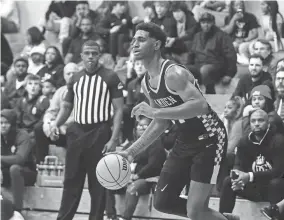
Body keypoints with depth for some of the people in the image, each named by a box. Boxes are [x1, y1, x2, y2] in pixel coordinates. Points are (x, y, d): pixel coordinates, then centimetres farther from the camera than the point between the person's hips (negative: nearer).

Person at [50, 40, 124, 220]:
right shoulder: (75, 79, 10)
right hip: (77, 132, 4)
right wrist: (56, 124, 0)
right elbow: (67, 106, 20)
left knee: (98, 183, 1)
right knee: (71, 180, 6)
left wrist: (113, 139, -14)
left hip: (100, 133, -4)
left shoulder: (110, 77, -4)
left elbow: (119, 109, -6)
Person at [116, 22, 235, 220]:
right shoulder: (147, 83, 6)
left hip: (209, 139, -9)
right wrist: (131, 152, 9)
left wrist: (155, 112, -36)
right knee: (163, 202, 10)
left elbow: (200, 105, -35)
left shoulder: (174, 74, -22)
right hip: (185, 141, 9)